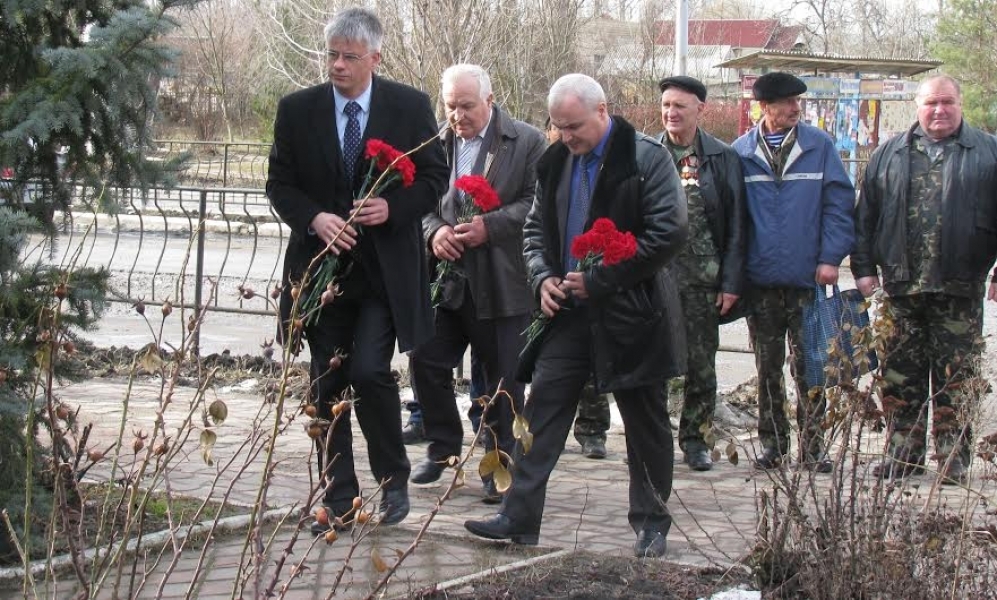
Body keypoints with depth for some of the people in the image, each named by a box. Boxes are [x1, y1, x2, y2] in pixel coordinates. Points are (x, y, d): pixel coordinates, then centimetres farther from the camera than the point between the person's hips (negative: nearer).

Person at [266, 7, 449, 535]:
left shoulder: (410, 107, -2)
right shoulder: (297, 110, 1)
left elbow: (434, 178, 3)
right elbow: (280, 183, 5)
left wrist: (393, 207, -16)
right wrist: (314, 218, -15)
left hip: (386, 268, -2)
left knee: (370, 372, -15)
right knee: (326, 385, 6)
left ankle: (394, 479, 8)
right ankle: (338, 499, 16)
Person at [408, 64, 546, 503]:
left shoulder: (527, 142, -3)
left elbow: (536, 202, -8)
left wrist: (490, 226, -19)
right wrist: (434, 231, -10)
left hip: (503, 282, -4)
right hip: (447, 278, 4)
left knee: (503, 377, 3)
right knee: (427, 361, 4)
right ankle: (442, 446, 24)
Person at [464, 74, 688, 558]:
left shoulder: (646, 159, -12)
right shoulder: (555, 162, 7)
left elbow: (669, 234, -17)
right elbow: (536, 228, 17)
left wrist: (598, 280, -17)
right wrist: (543, 277, -3)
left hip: (631, 313, -5)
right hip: (570, 309, 5)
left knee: (645, 422, 7)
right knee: (542, 410, 1)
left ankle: (651, 523, 19)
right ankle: (519, 517, 4)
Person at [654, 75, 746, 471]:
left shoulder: (722, 158, 3)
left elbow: (735, 225, 2)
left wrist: (731, 282, -4)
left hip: (702, 280, -1)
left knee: (701, 365, 5)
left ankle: (695, 437, 18)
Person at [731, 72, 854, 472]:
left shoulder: (819, 146, 1)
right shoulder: (741, 152, 3)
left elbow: (839, 202, -1)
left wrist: (830, 257, -10)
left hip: (807, 277, -1)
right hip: (760, 279, 1)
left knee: (809, 367, 3)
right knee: (767, 368, 10)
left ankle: (812, 446, 12)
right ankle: (772, 443, 20)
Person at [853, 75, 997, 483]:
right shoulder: (890, 155, 12)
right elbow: (866, 216, 12)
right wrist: (864, 267, 5)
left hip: (960, 290, -2)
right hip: (901, 288, 2)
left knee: (956, 380, 2)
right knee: (900, 378, 6)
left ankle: (954, 459, 9)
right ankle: (903, 454, 15)